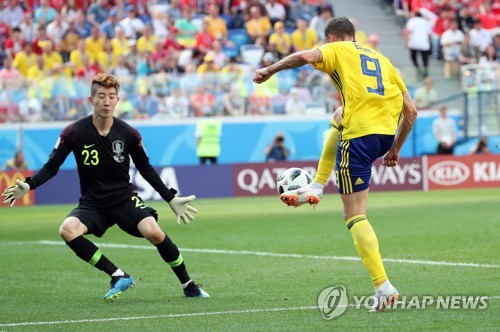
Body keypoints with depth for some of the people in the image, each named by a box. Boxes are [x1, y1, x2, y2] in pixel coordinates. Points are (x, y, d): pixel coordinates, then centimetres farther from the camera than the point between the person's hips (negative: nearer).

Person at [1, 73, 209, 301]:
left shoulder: (128, 133, -5)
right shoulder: (74, 133, -10)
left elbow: (145, 168, 9)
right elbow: (51, 167, -4)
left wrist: (171, 199, 10)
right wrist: (28, 186, -22)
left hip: (124, 197, 0)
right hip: (91, 203, 0)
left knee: (153, 231, -27)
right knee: (68, 230, -30)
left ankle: (188, 285, -5)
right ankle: (118, 276, -18)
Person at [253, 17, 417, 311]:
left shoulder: (337, 50, 9)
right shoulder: (381, 59, 24)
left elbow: (305, 56, -14)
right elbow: (411, 111, 18)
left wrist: (270, 70, 0)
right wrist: (395, 149, 27)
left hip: (359, 136, -7)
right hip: (387, 133, 7)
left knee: (355, 216, -1)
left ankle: (383, 287, -14)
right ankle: (316, 187, 31)